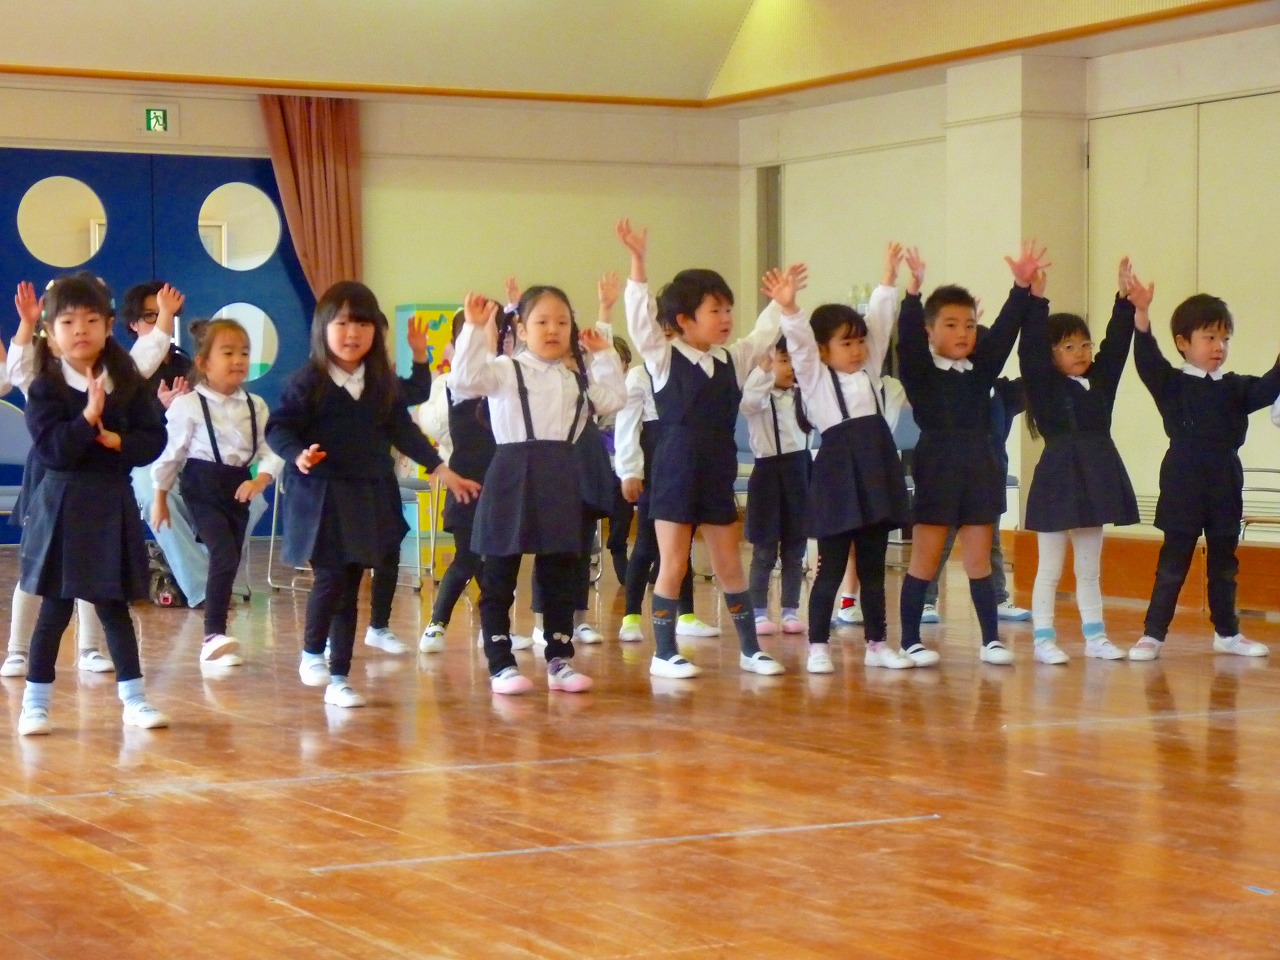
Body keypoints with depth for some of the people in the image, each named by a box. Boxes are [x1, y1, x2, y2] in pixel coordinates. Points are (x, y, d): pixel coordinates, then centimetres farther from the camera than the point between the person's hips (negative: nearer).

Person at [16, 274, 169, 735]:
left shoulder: (129, 384, 3)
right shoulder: (45, 389, -6)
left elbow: (153, 439, -1)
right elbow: (50, 448, -17)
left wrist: (115, 440, -16)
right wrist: (88, 417, -26)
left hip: (113, 504, 3)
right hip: (62, 505, -2)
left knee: (114, 606, 10)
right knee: (55, 609, 2)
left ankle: (134, 699, 16)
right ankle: (35, 704, 11)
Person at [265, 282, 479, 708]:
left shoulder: (384, 384, 6)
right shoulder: (307, 383, -8)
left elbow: (403, 430, 13)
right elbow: (278, 428, -9)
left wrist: (442, 469, 12)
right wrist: (298, 456, -28)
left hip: (370, 496, 4)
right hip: (321, 495, -4)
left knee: (350, 587, 7)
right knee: (330, 578, -13)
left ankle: (339, 678, 14)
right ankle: (312, 653, 13)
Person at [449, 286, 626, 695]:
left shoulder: (577, 378, 15)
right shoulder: (505, 369, -5)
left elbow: (612, 400, 15)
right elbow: (465, 379, -20)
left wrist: (604, 355, 14)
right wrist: (474, 329, -25)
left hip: (560, 478, 5)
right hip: (512, 477, -5)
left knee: (561, 577, 10)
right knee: (499, 577, 0)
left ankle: (559, 661, 18)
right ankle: (501, 665, 7)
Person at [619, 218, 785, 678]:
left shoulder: (734, 359, 8)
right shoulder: (663, 358, -6)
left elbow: (766, 333, 22)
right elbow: (641, 316, -18)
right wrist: (638, 261, -26)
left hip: (718, 476, 5)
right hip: (675, 473, -5)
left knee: (729, 566, 10)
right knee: (673, 566, 0)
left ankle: (751, 649, 17)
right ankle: (664, 653, 7)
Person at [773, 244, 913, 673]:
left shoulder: (869, 372, 15)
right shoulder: (816, 377, 0)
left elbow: (880, 323, 15)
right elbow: (800, 341, -16)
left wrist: (889, 279, 11)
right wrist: (788, 308, -31)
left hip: (876, 474, 5)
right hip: (838, 475, -5)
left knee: (873, 568, 11)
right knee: (831, 568, -2)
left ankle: (877, 644, 16)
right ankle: (818, 647, 3)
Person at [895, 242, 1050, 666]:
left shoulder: (982, 368, 7)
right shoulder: (919, 370, -5)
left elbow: (1005, 330, -3)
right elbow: (907, 336, -22)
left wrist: (1023, 288, -18)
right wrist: (913, 290, -37)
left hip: (979, 469, 4)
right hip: (935, 468, -4)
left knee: (979, 560, 8)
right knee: (925, 559, 2)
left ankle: (990, 640, 11)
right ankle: (910, 640, 9)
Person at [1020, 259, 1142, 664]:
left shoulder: (1100, 381, 9)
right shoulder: (1046, 386, -7)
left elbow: (1116, 344, 6)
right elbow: (1031, 349, -19)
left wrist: (1126, 300, -5)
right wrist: (1034, 299, -27)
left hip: (1095, 479, 6)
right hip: (1057, 479, -6)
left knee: (1089, 569, 13)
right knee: (1050, 569, 1)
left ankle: (1095, 637, 19)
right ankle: (1043, 639, 5)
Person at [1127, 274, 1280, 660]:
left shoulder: (1236, 388, 9)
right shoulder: (1170, 383, -2)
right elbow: (1147, 360, -17)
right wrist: (1141, 316, -33)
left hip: (1226, 487, 4)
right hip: (1183, 486, -4)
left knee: (1224, 563, 13)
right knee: (1173, 562, -2)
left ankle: (1227, 633, 24)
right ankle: (1153, 634, 3)